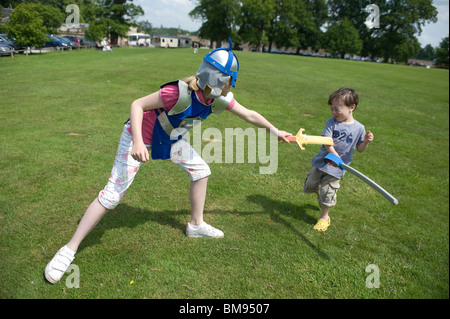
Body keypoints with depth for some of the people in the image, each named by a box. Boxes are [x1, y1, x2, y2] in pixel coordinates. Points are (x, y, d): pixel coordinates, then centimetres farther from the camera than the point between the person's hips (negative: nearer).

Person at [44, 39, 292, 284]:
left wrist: (275, 131, 11)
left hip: (169, 139, 7)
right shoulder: (180, 92, -35)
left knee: (201, 171, 8)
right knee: (112, 195, -10)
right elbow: (137, 105, -28)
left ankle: (196, 225, 29)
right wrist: (137, 142, -41)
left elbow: (248, 114, 2)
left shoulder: (220, 98, -12)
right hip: (140, 136, -7)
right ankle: (69, 249, 4)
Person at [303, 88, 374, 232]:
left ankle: (324, 217, 23)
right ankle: (318, 192, 47)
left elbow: (360, 149, 3)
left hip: (336, 168, -2)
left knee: (327, 193, 0)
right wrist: (336, 157, -26)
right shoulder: (331, 122, -6)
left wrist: (366, 141, -18)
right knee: (309, 186, 12)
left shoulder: (359, 128, -4)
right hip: (322, 161, 2)